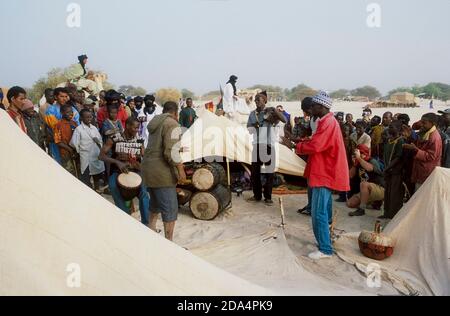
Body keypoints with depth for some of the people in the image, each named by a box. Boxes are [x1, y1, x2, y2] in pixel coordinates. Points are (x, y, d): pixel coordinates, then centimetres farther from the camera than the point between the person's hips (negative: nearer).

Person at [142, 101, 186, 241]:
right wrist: (181, 169, -15)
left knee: (156, 204, 24)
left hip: (148, 168, 9)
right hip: (162, 173, -9)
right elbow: (171, 151, -24)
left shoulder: (155, 122, 14)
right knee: (170, 209, -1)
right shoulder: (172, 124, -13)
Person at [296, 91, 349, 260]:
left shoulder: (327, 123, -18)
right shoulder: (328, 121, 16)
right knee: (323, 210, 18)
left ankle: (325, 249, 0)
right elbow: (317, 143, 14)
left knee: (318, 212, -7)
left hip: (324, 174, -11)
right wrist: (299, 140, 3)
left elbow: (314, 146, -25)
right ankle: (325, 242, 30)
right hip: (326, 172, 11)